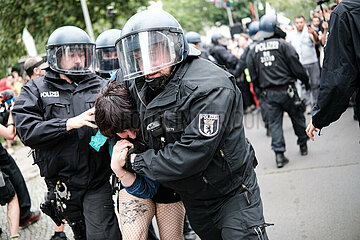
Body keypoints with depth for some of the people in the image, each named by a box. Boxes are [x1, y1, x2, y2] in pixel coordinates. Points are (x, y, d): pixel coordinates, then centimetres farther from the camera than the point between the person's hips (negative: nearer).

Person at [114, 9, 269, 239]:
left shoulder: (210, 87, -28)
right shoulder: (141, 87, -4)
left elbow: (191, 155, -32)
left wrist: (138, 161, -20)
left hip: (232, 193, -7)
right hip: (194, 200, 7)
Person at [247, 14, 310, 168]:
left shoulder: (253, 51, 3)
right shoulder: (283, 45, -8)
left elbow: (253, 76, 7)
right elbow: (297, 67, -7)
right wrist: (305, 81, 9)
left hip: (268, 93, 3)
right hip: (286, 90, -2)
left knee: (274, 122, 5)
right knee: (297, 117, 15)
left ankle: (279, 154, -2)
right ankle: (303, 145, 28)